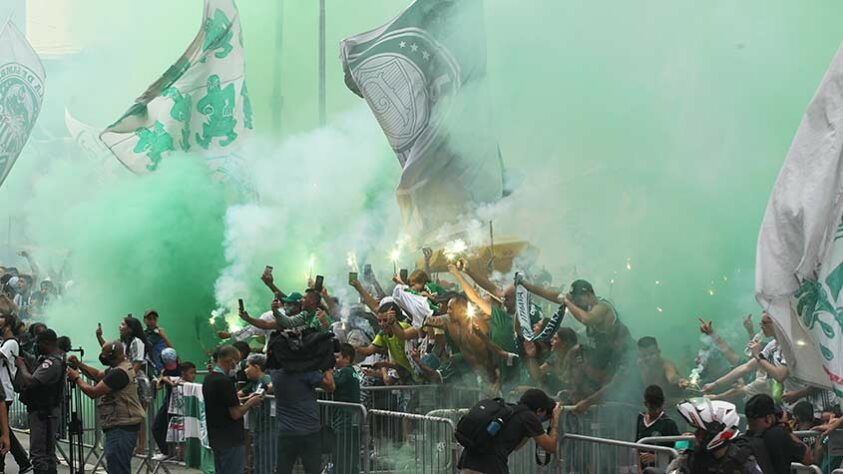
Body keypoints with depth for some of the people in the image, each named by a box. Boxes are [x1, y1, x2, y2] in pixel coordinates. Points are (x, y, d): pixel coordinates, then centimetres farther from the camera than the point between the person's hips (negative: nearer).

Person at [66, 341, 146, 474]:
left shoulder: (119, 373, -20)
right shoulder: (119, 368, 13)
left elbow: (93, 392, -18)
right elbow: (98, 375, 25)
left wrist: (76, 378, -3)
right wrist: (78, 364, 13)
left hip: (122, 428, -11)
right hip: (118, 425, 11)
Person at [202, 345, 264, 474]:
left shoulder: (208, 379, 10)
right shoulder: (225, 381, -19)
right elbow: (236, 414, -20)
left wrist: (245, 401, 16)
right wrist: (251, 403, -3)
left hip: (216, 438, 9)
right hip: (231, 440, -9)